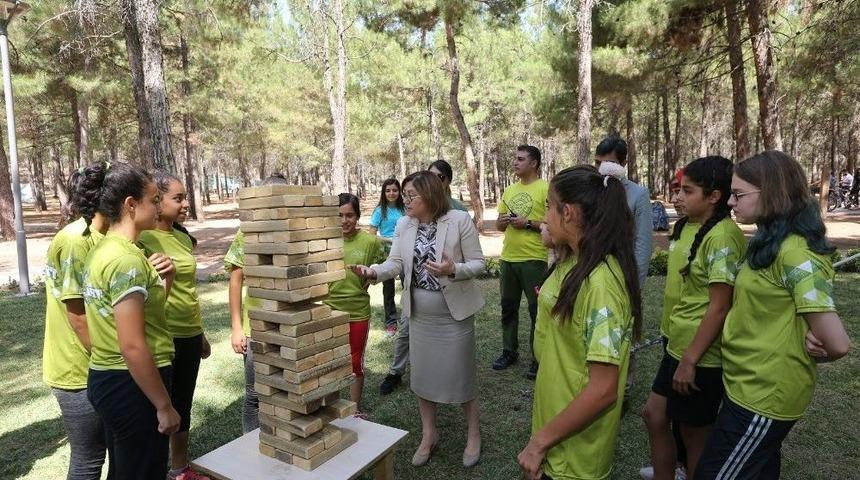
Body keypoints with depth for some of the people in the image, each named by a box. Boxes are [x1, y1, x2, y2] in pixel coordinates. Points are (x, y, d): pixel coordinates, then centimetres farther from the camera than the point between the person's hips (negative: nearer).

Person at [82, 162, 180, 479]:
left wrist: (163, 281, -2)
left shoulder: (102, 250, 8)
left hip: (105, 379, 10)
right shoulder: (127, 259, -22)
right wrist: (164, 406, -18)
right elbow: (133, 347, -25)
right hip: (131, 385, -10)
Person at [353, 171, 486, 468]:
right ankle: (428, 435, 35)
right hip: (419, 314, 5)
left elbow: (478, 263, -11)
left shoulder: (460, 220, -13)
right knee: (422, 374, 14)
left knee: (460, 374, 7)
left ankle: (473, 434, 32)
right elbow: (396, 263, -6)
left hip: (454, 312, -4)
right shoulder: (404, 225, 0)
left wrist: (453, 270, -30)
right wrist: (374, 272, -26)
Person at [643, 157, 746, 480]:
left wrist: (690, 360, -19)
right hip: (677, 345, 9)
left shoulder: (721, 236, -21)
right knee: (654, 415, 18)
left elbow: (720, 306, -22)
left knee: (695, 434, 10)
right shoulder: (686, 225, 6)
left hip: (701, 356, -8)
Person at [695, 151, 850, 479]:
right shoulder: (770, 242, 6)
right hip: (752, 387, 9)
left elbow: (837, 344, -24)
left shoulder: (795, 253, -24)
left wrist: (798, 359, -5)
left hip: (763, 396, -9)